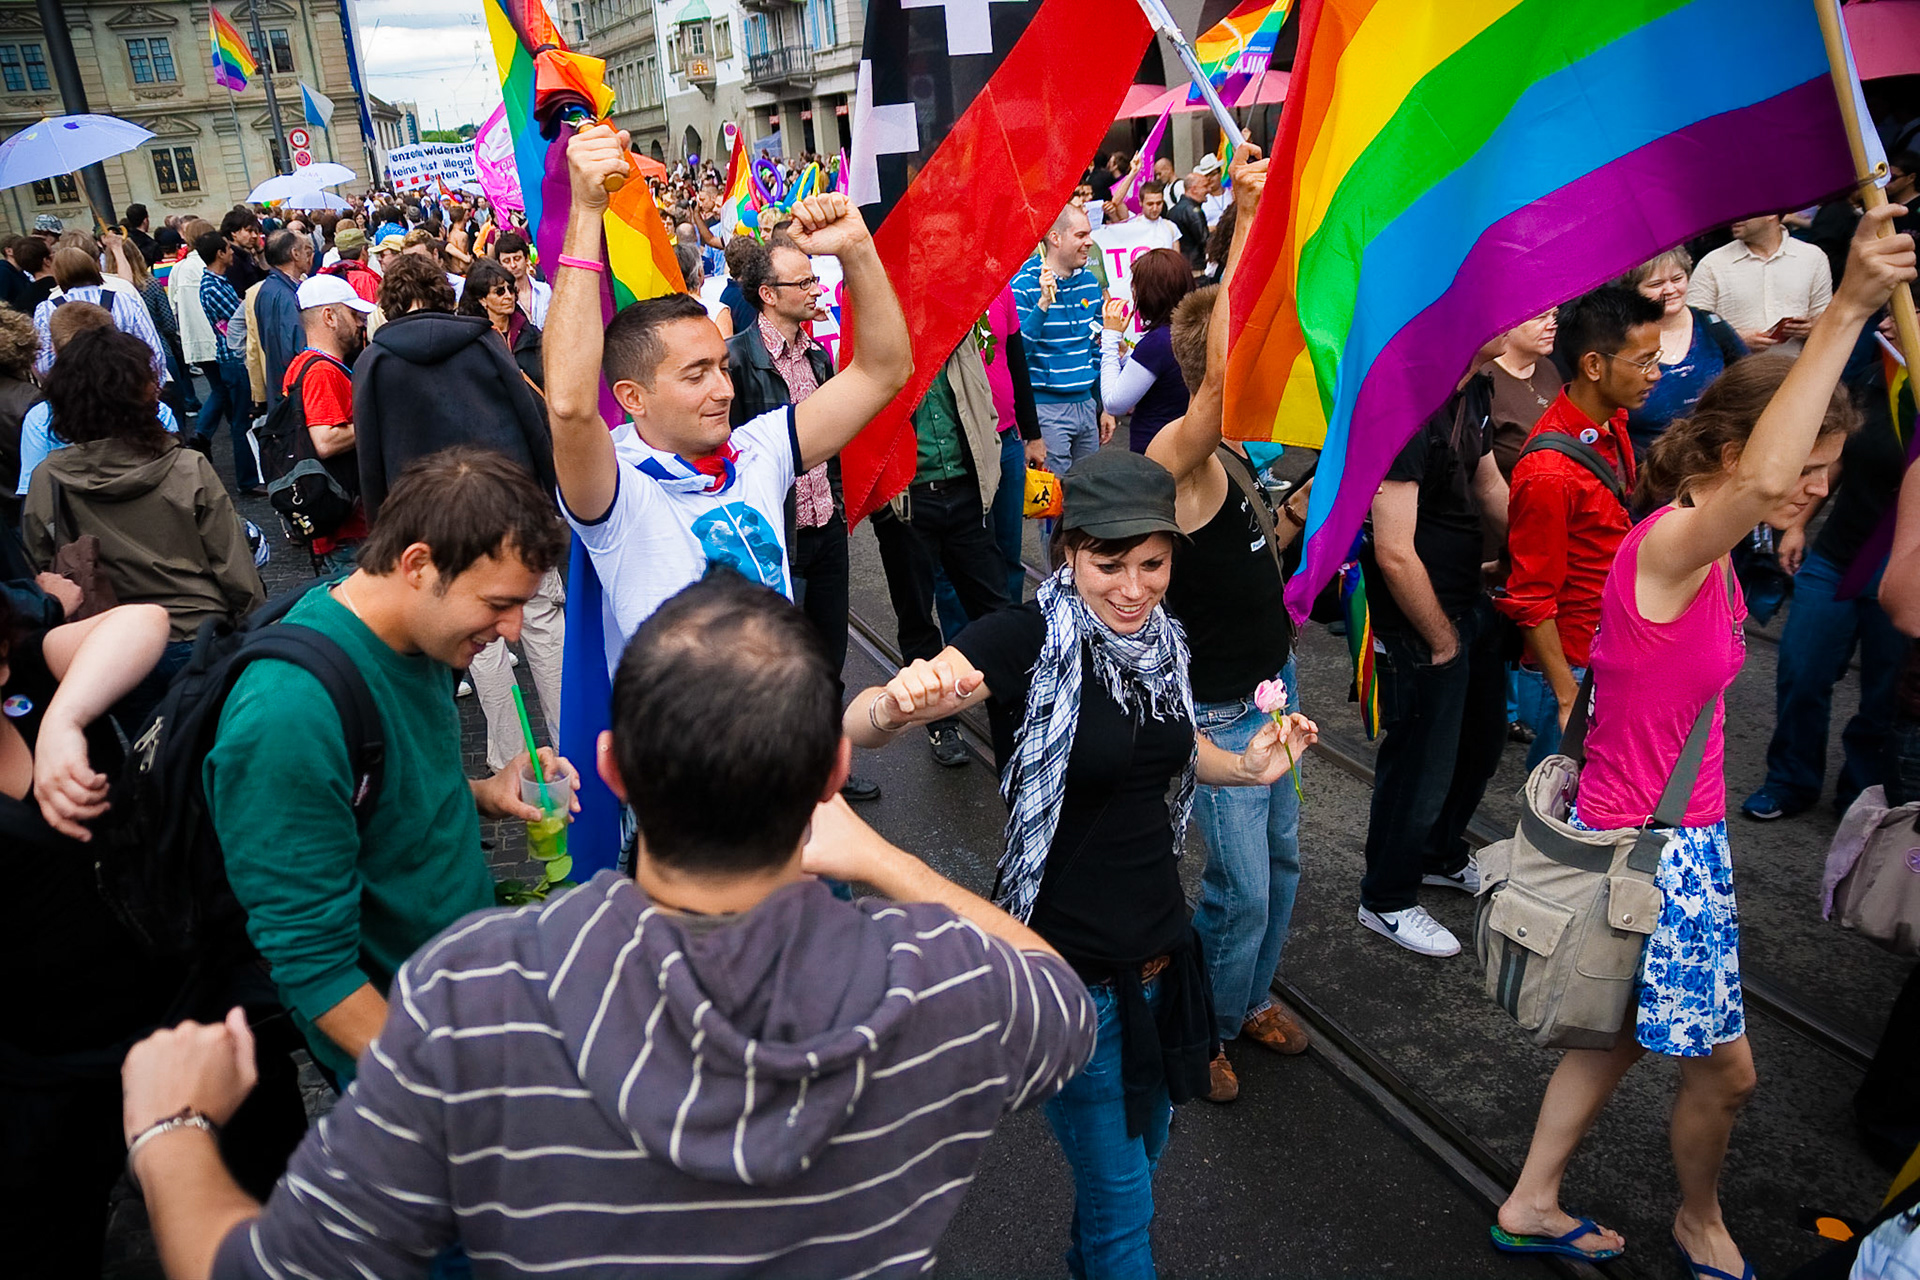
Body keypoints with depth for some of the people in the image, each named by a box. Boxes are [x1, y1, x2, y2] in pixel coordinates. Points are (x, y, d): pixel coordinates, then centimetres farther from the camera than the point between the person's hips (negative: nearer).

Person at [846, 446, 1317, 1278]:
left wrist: (1249, 766, 2)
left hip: (1161, 950, 7)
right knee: (1119, 1195, 7)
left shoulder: (1161, 640, -1)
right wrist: (898, 703, -53)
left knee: (1145, 1141, 28)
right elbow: (856, 726, -31)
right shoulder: (1028, 638, -20)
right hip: (1069, 964, -7)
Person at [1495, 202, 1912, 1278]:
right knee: (1727, 1065, 8)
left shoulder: (1712, 563, 7)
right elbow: (1759, 482, -45)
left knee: (1625, 1033, 21)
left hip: (1688, 837, 9)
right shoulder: (1671, 542, -23)